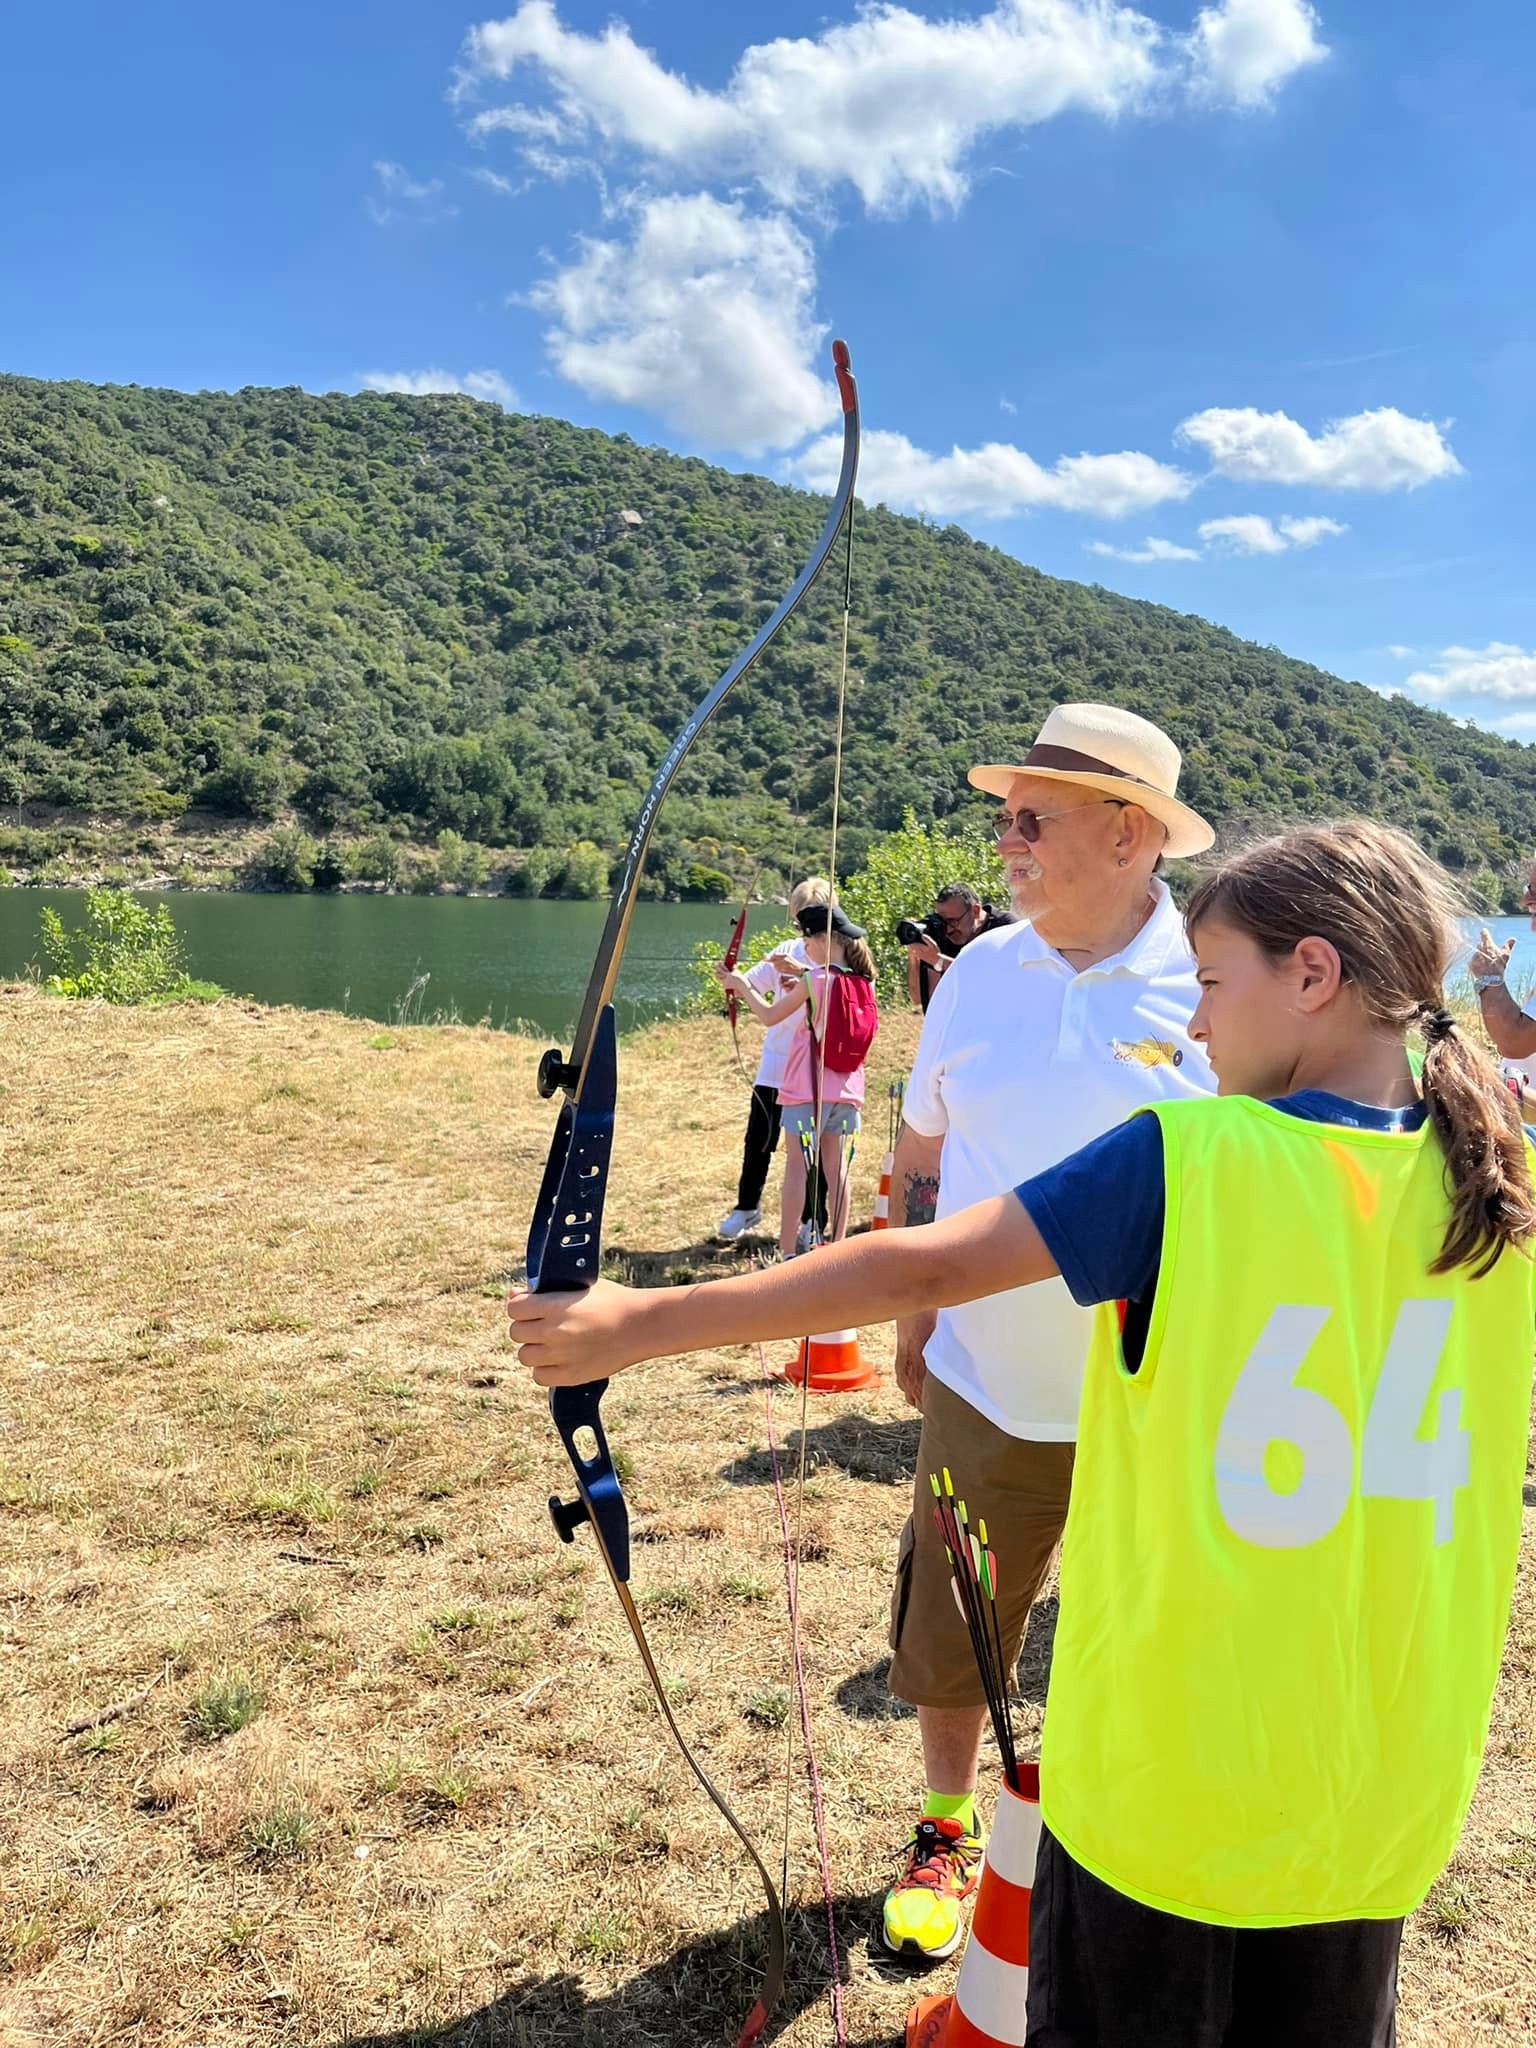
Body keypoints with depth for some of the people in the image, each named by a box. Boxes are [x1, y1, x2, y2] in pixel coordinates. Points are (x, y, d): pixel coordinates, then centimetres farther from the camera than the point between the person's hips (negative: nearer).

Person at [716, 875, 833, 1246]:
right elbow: (752, 982, 0)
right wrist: (729, 978, -21)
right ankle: (746, 1208, 27)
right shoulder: (787, 953, 7)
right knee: (758, 1138, 10)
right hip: (775, 1064, 4)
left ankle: (814, 1220, 19)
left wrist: (803, 973, -35)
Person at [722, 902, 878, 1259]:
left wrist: (742, 986, 8)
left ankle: (788, 1253, 1)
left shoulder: (815, 980, -12)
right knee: (837, 1170, 10)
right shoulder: (864, 982, 3)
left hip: (807, 1090, -5)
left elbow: (769, 1016, -4)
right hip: (847, 1092, 5)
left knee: (797, 1169, 0)